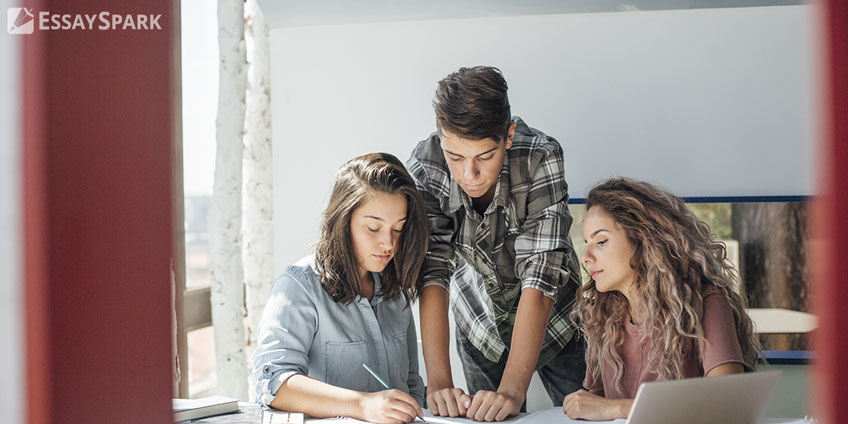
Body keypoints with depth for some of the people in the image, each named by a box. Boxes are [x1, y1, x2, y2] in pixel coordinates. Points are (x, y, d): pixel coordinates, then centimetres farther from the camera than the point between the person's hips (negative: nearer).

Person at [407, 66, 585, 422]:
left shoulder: (540, 158, -33)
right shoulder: (424, 168, -27)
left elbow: (540, 276, -38)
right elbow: (432, 273, -30)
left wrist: (512, 390, -46)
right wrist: (439, 383, -41)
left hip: (549, 314, -1)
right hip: (479, 321, 1)